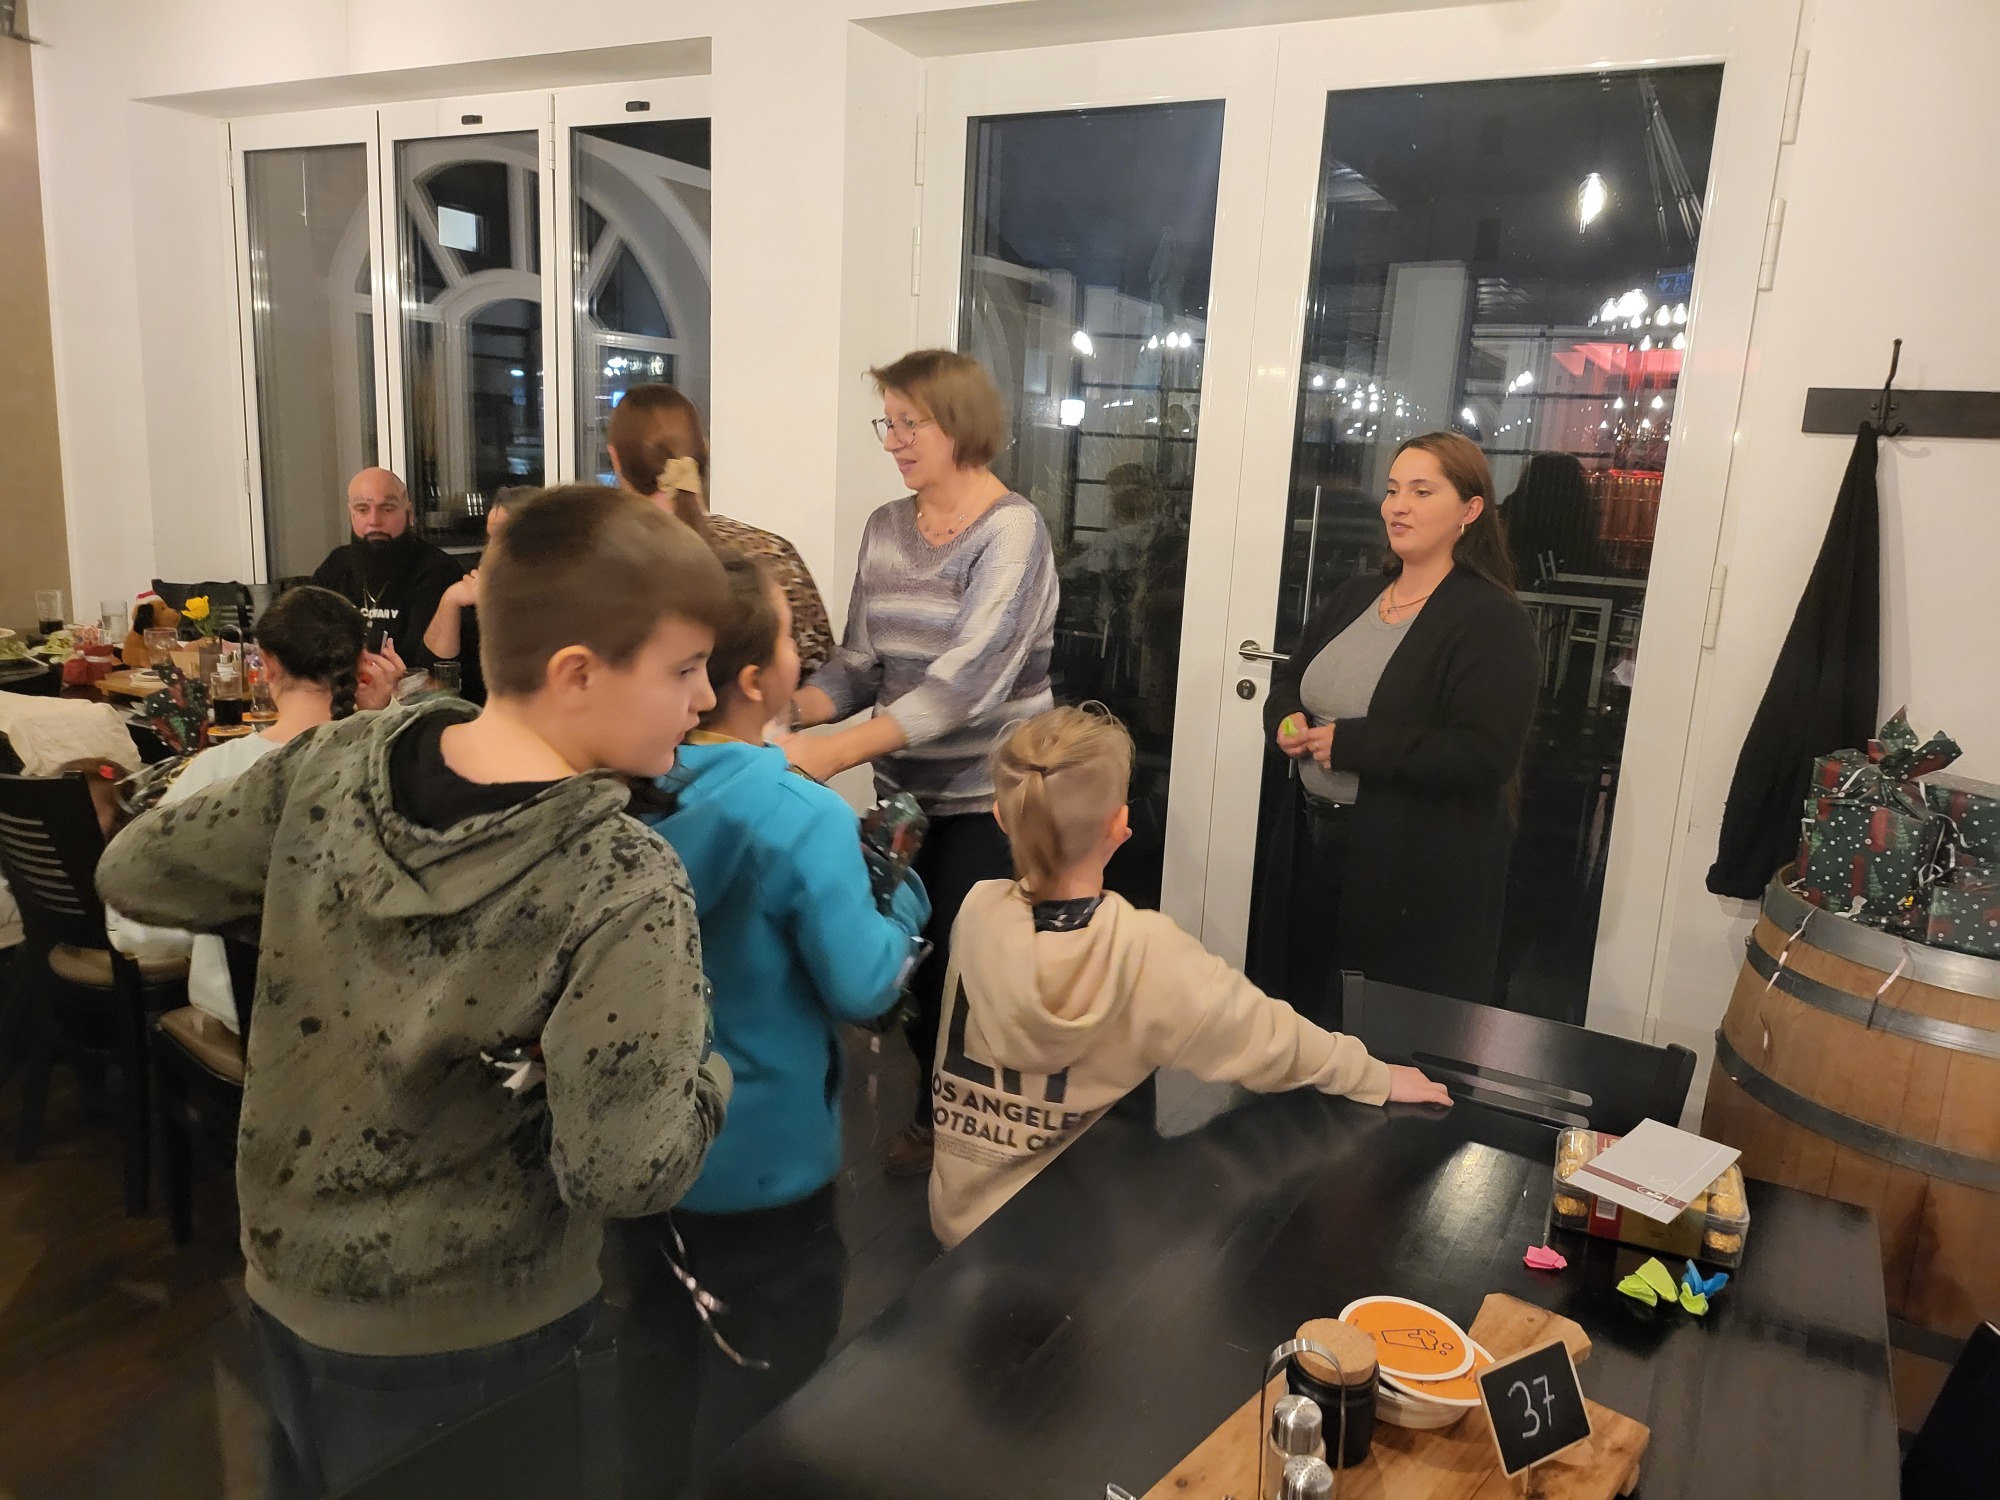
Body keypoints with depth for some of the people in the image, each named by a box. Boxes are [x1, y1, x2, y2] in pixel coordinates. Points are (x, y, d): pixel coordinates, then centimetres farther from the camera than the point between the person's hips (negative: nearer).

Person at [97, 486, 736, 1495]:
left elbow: (134, 873, 1)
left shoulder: (334, 764, -13)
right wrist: (708, 1063, -10)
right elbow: (622, 1177, -27)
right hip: (464, 1344, -4)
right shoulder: (625, 895, -29)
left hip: (283, 1277, 5)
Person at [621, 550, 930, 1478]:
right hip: (763, 1159, -6)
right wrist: (901, 897, -6)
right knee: (764, 1400, 17)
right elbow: (864, 990, -23)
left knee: (655, 1364, 28)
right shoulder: (804, 819, -27)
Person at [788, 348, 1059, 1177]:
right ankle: (937, 1111, 37)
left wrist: (836, 751, -33)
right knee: (915, 959, 14)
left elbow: (972, 677, -26)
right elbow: (861, 664, 5)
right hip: (907, 792, 6)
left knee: (964, 968, 3)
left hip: (991, 798, -6)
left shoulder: (1012, 530, -15)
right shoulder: (885, 528, 5)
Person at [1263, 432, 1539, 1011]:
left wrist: (1349, 744, -23)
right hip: (1315, 843, 7)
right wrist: (1287, 719, -6)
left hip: (1421, 871, -7)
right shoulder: (1354, 596, 10)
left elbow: (1486, 756, -23)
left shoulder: (1492, 620, -13)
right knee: (1307, 1009, 20)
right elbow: (1289, 679, 19)